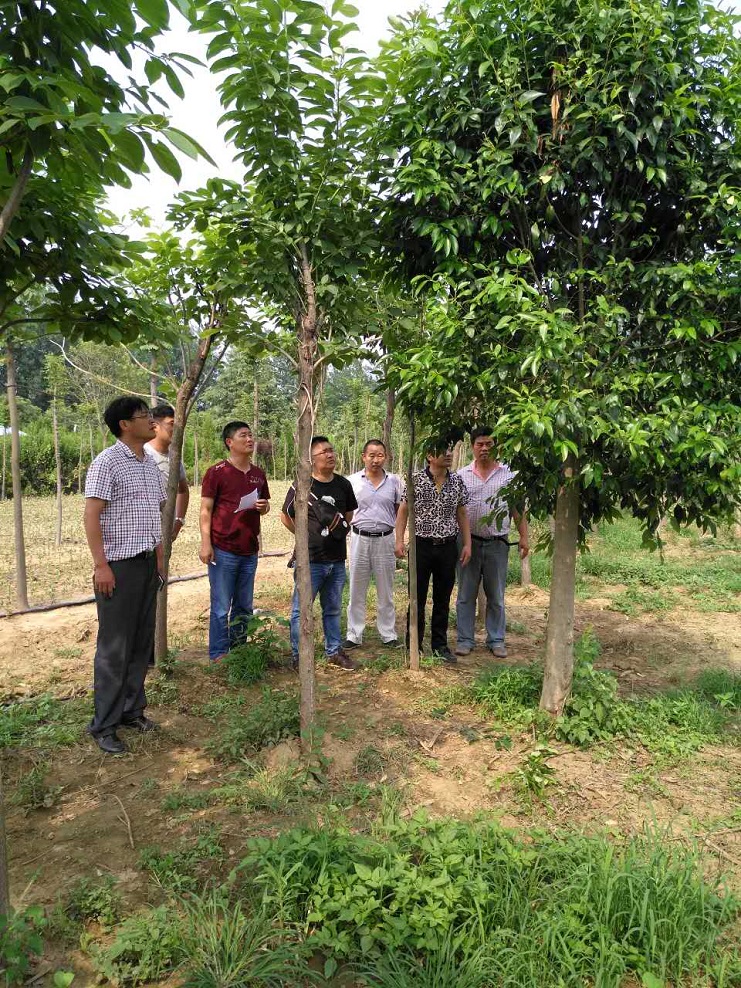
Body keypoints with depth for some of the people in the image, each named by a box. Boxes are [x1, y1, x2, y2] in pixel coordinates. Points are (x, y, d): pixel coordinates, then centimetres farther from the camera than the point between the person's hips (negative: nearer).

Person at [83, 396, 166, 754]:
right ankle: (104, 725, 11)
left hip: (147, 563, 7)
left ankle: (132, 710, 26)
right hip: (119, 565, -7)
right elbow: (91, 515, -15)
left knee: (142, 642, 13)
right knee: (114, 647, -1)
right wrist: (100, 565, -19)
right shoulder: (107, 462, -11)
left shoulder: (150, 463, 13)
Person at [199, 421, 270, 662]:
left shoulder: (258, 474, 11)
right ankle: (218, 655, 13)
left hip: (250, 551, 6)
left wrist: (264, 506, -2)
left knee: (244, 607, 13)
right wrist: (205, 544, -14)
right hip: (223, 551, -5)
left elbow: (265, 505, 23)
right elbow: (205, 510, -6)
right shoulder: (216, 472, -5)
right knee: (221, 607, 2)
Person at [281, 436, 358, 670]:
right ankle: (299, 657, 17)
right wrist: (305, 536, 0)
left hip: (337, 560, 5)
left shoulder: (343, 484, 3)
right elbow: (286, 517, 1)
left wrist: (340, 529, 7)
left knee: (333, 609, 18)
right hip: (310, 560, -4)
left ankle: (334, 652, 31)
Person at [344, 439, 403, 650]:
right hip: (360, 538, -1)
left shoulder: (394, 481, 2)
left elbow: (400, 510, 10)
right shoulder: (352, 481, -2)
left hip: (385, 539, 1)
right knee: (357, 591, 7)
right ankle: (354, 635, 18)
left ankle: (389, 634, 23)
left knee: (386, 591, 11)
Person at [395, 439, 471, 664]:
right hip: (422, 545, -3)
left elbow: (462, 514, 10)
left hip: (448, 547, 3)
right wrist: (399, 540, -9)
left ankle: (440, 645, 23)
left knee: (443, 600, 11)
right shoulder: (416, 480, -6)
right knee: (417, 599, 5)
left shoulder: (457, 482, 3)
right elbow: (403, 511, -1)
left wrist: (467, 543, 5)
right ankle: (414, 646, 17)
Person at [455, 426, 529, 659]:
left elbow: (518, 508, 5)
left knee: (496, 596, 10)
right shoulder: (461, 476, 3)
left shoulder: (508, 474, 3)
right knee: (466, 595, 7)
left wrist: (524, 537, -1)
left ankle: (496, 640, 21)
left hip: (497, 543, 0)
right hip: (469, 541, 0)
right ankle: (464, 640, 17)